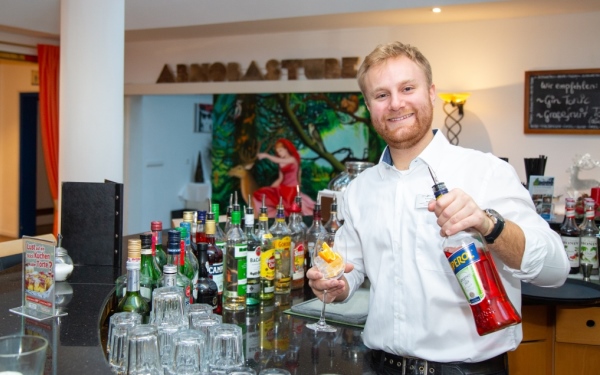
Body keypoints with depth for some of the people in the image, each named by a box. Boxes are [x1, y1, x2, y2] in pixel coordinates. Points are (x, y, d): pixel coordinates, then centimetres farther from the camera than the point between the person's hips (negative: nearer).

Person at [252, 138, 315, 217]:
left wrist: (266, 155, -34)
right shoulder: (282, 163, 11)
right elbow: (280, 178, 13)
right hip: (283, 188, 7)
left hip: (292, 189, -7)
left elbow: (278, 160, -26)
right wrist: (271, 187, 3)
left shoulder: (293, 159, -9)